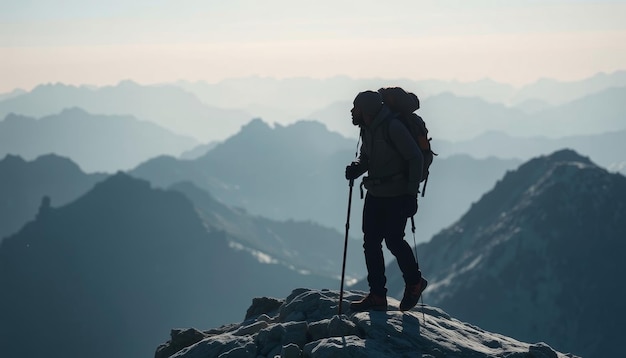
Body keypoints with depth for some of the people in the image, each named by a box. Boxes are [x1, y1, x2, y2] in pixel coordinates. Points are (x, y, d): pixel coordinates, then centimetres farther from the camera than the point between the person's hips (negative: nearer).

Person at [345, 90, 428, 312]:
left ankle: (414, 283, 18)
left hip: (397, 196, -8)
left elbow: (415, 158, -17)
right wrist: (356, 168, -5)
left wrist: (411, 193, -20)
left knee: (394, 241, -7)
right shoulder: (367, 129, 6)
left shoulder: (393, 127, -19)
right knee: (371, 242, 4)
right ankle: (377, 296, 9)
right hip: (375, 195, 8)